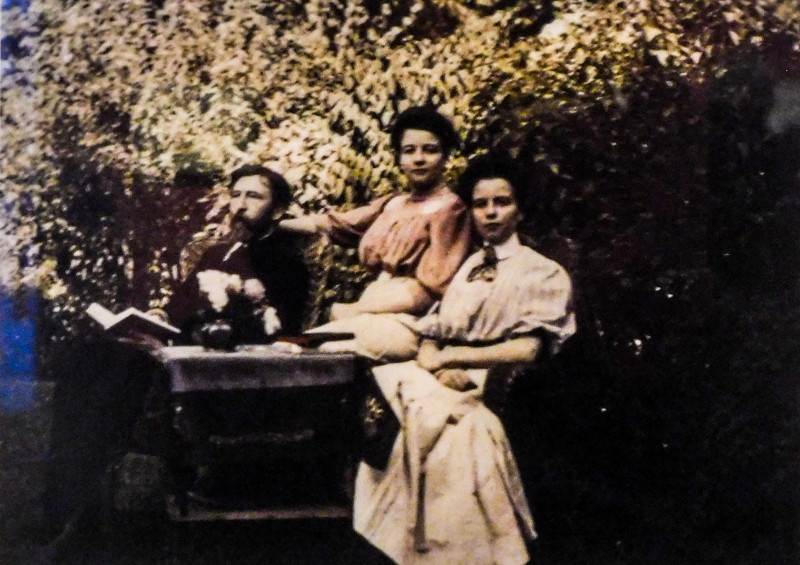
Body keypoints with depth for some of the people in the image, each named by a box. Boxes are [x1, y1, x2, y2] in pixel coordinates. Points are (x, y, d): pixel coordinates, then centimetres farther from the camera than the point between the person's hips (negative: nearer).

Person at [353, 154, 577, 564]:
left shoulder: (544, 273, 8)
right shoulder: (467, 269, 24)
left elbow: (526, 349, -4)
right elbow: (430, 338, 16)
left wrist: (452, 357, -6)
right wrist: (435, 364, -8)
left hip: (489, 389, -5)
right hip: (446, 383, 5)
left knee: (455, 427, -33)